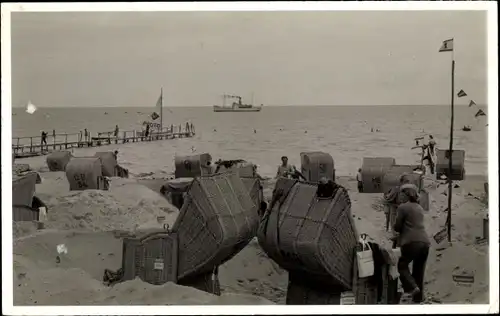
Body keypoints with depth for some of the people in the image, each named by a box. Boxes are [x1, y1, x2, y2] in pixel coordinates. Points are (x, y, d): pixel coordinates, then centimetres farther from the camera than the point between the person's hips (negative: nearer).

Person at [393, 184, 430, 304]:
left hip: (412, 242, -6)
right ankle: (418, 296, 17)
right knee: (419, 269, 14)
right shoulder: (419, 208, 20)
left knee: (402, 265, 11)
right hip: (425, 242, 6)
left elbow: (397, 227, 0)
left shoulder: (402, 207, -1)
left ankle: (412, 287, -9)